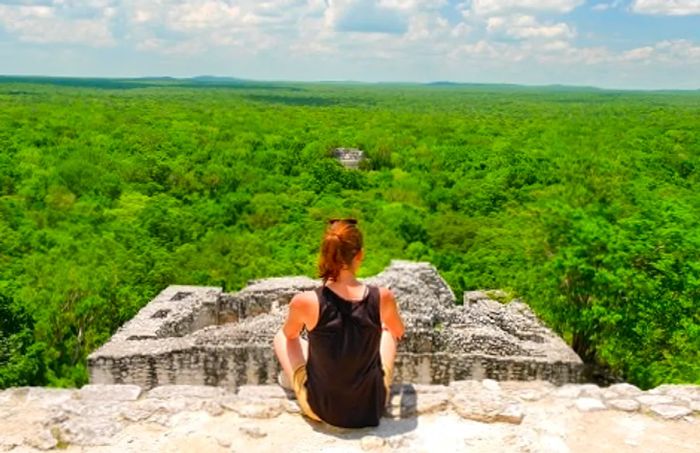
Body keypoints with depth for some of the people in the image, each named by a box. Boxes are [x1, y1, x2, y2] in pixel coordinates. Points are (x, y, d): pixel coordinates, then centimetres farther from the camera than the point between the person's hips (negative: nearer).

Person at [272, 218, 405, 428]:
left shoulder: (304, 302, -22)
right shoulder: (383, 297, -19)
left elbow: (290, 334, 3)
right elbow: (399, 332, 6)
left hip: (320, 409, -1)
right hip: (372, 407, 1)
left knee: (281, 337, 24)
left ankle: (292, 380, 54)